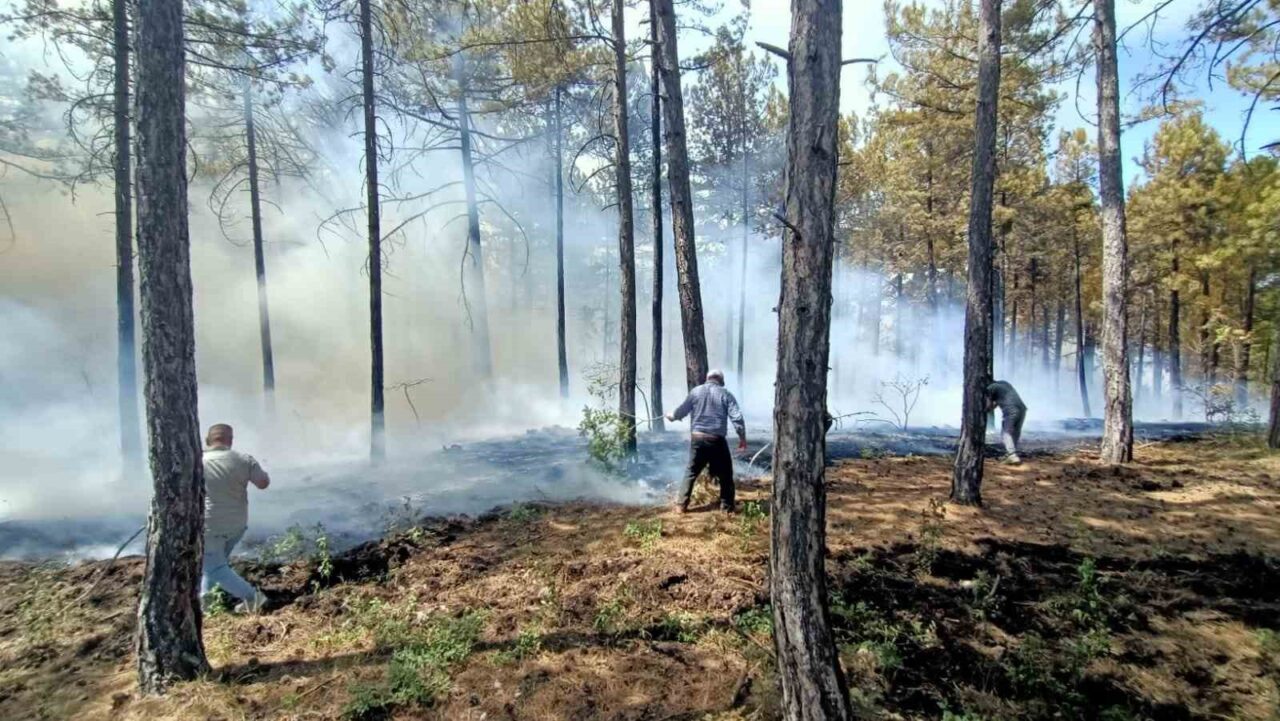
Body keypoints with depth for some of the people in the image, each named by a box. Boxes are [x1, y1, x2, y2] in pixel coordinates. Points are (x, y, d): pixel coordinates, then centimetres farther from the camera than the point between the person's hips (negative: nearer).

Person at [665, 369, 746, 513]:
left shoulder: (695, 391, 6)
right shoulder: (726, 395, 1)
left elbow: (682, 410, 13)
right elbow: (736, 418, -7)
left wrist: (672, 416, 33)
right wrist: (742, 437, 1)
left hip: (697, 438, 2)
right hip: (717, 440, -2)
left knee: (691, 472, 14)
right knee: (725, 474, 12)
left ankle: (681, 504, 15)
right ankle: (727, 507, 14)